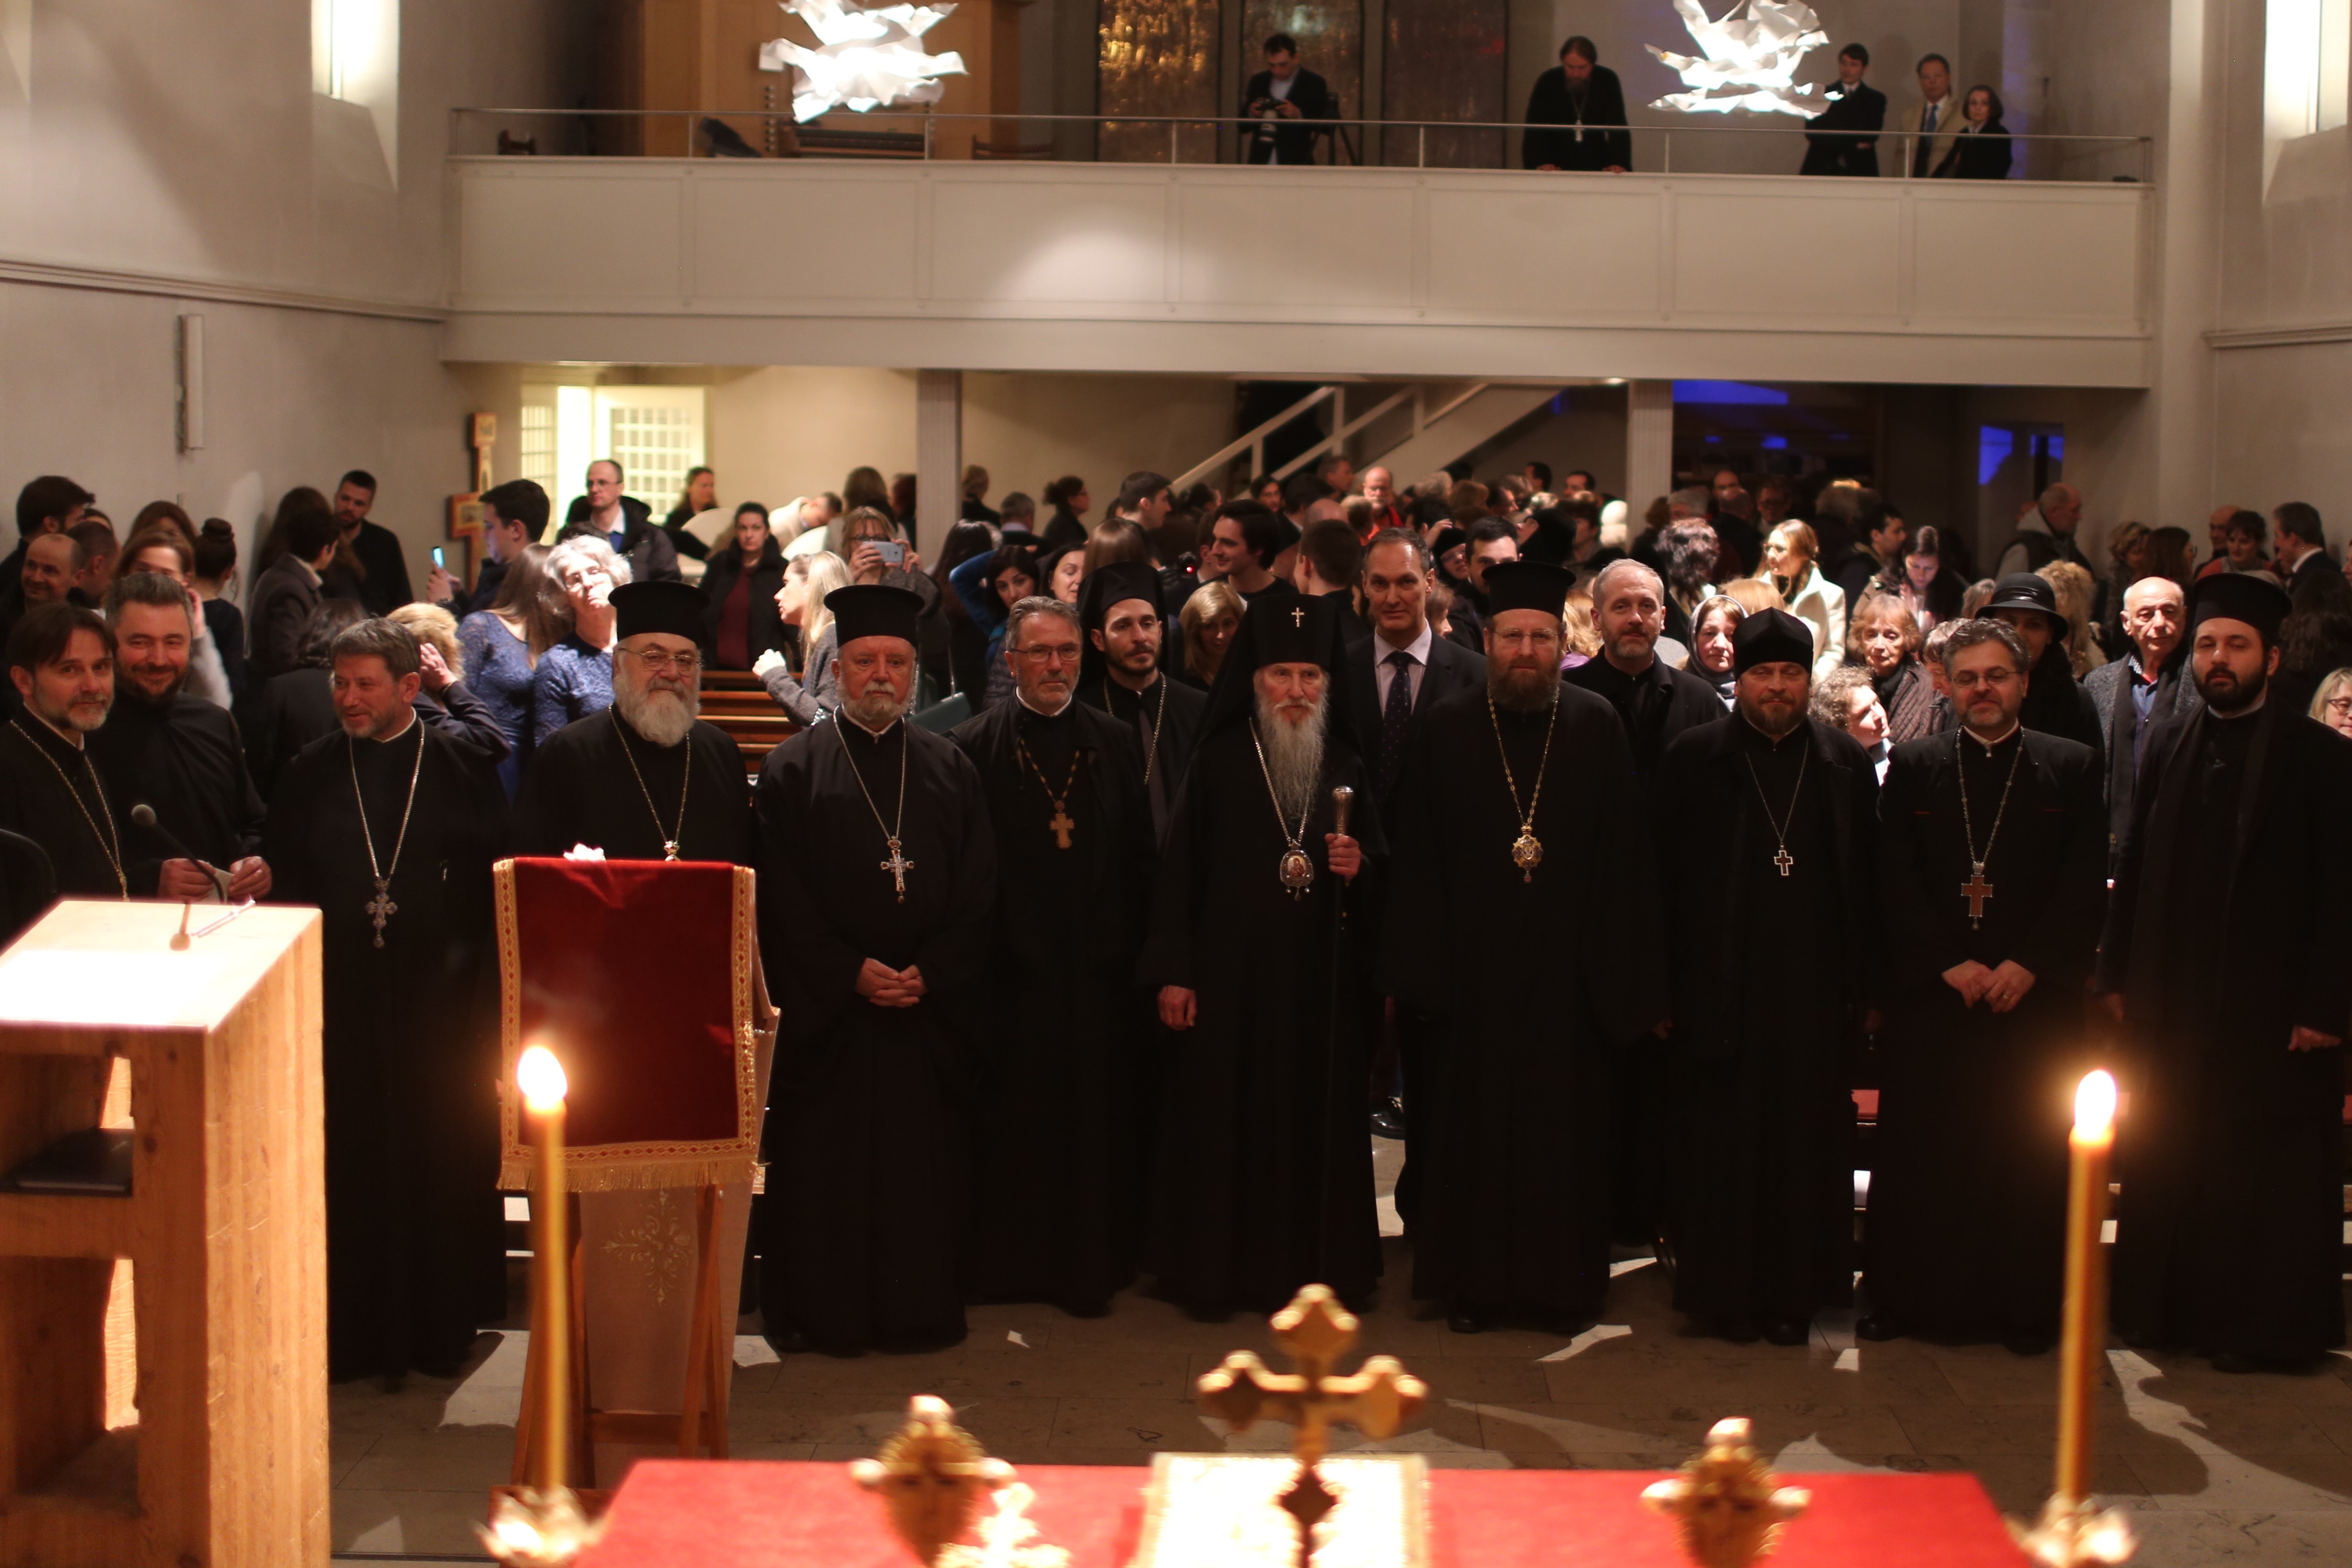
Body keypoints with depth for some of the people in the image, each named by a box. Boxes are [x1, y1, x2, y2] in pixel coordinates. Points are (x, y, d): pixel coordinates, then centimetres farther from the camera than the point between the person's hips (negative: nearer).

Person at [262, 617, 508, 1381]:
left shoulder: (462, 769, 1)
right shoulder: (310, 775, 7)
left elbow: (497, 888, -1)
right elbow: (281, 889, 5)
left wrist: (485, 997, -9)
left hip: (440, 1003, -1)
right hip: (342, 1001, 1)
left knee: (443, 1168, 4)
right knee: (347, 1173, 3)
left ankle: (440, 1330, 16)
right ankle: (350, 1335, 13)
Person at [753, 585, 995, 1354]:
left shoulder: (951, 769, 11)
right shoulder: (793, 769, 3)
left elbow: (978, 893, 6)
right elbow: (784, 898, -3)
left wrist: (932, 973, -8)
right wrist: (851, 972, -13)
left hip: (933, 1008, 2)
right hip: (825, 1007, -2)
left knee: (924, 1168, 4)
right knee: (822, 1169, 1)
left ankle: (921, 1311, 14)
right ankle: (820, 1316, 11)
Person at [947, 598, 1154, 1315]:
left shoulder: (1115, 744, 8)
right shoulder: (973, 747, -1)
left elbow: (1141, 861, 8)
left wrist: (1137, 954, 1)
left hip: (1097, 968, 2)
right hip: (1012, 963, -2)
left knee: (1096, 1121, 5)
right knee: (1012, 1126, 4)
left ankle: (1090, 1267, 15)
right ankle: (1005, 1265, 16)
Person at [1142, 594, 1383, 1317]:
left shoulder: (1345, 768, 7)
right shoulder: (1218, 763, -1)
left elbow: (1379, 887, 13)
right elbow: (1178, 870, -3)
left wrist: (1359, 871, -10)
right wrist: (1172, 972, -8)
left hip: (1320, 980, 3)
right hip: (1229, 977, -2)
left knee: (1315, 1122, 3)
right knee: (1224, 1122, 0)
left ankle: (1307, 1268, 15)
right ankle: (1214, 1268, 12)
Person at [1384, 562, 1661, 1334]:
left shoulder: (1597, 729, 1)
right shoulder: (1444, 730, 2)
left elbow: (1623, 862, 0)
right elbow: (1417, 862, 1)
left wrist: (1622, 975, -4)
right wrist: (1418, 971, -4)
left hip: (1568, 969, 0)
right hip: (1470, 968, 0)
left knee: (1567, 1127, 5)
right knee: (1471, 1126, 7)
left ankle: (1563, 1285, 18)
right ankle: (1474, 1284, 19)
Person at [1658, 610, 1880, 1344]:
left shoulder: (1848, 764, 6)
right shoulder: (1691, 759, 2)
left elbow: (1870, 885, 6)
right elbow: (1661, 874, 1)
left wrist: (1868, 988, 2)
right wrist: (1661, 985, -4)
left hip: (1816, 991, 1)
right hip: (1720, 989, -1)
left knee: (1807, 1142, 5)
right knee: (1724, 1144, 3)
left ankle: (1793, 1295, 16)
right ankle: (1725, 1293, 14)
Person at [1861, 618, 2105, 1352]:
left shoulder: (2072, 768, 6)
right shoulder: (1912, 767, 8)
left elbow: (2085, 886, 0)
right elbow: (1895, 882, 2)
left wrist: (2029, 964, -11)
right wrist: (1948, 964, -8)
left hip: (2035, 993, 0)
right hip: (1931, 992, 1)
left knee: (2029, 1153, 2)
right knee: (1919, 1150, 3)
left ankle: (2023, 1306, 11)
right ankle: (1904, 1297, 12)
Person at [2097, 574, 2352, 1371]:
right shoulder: (2167, 743, 9)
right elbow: (2134, 865, 10)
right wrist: (2117, 974, 6)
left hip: (2272, 1006, -5)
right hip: (2171, 1001, 5)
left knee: (2266, 1172, 2)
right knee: (2169, 1162, 11)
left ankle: (2265, 1327, 12)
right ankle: (2170, 1311, 22)